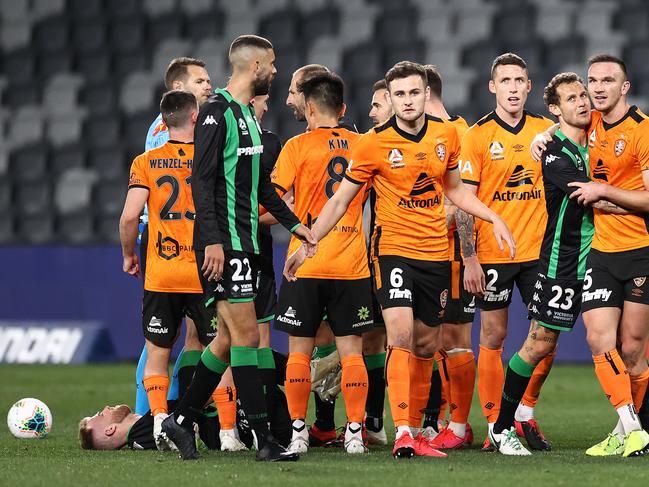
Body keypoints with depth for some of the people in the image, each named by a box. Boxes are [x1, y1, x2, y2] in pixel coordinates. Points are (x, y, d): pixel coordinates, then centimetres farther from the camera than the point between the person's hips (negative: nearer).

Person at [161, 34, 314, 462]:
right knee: (246, 335, -9)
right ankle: (265, 440, -9)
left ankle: (183, 419, 20)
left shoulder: (249, 114, 17)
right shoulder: (217, 112, -12)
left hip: (247, 242, 10)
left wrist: (292, 222, 23)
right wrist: (212, 240, -23)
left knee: (230, 338, 11)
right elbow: (202, 179, -18)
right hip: (224, 243, -10)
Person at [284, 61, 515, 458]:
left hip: (436, 251, 4)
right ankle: (402, 434, -22)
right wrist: (307, 244, -2)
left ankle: (415, 432, 19)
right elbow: (341, 201, 1)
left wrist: (495, 219, 12)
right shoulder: (374, 144, -8)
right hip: (394, 247, -4)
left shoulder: (447, 134, 3)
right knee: (400, 335, -19)